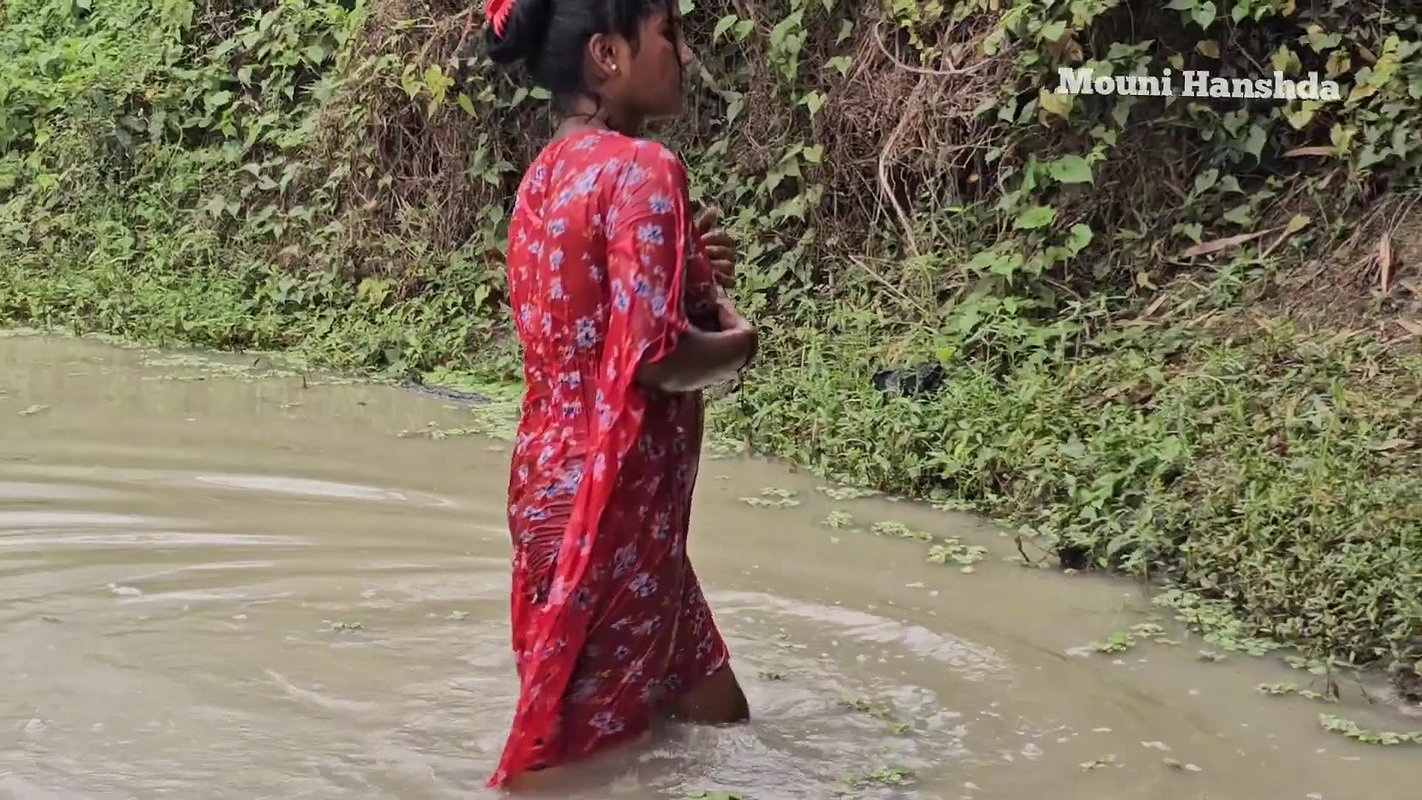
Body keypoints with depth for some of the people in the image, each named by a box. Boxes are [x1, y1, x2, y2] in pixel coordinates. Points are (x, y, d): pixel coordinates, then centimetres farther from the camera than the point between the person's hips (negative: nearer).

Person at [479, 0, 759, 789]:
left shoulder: (548, 173, 10)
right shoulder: (640, 168, -18)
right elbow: (653, 355, -25)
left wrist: (690, 274, 6)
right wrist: (737, 342, -6)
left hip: (555, 475, 9)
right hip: (615, 497, -9)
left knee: (713, 714, 20)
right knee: (581, 742, 3)